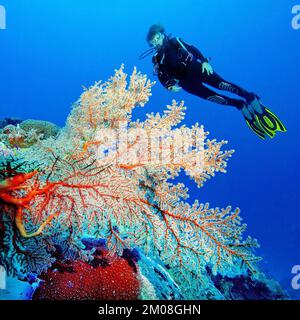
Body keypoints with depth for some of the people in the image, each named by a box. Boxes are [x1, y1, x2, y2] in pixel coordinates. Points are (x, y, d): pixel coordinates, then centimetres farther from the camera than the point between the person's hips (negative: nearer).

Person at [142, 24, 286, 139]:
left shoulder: (174, 41, 12)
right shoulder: (157, 60, 13)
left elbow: (192, 49, 9)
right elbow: (163, 78, 9)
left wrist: (204, 61, -6)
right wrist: (170, 86, -13)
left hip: (195, 68, 0)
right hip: (186, 81, 1)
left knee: (220, 84, -23)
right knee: (211, 97, -19)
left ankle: (251, 98, -22)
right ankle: (240, 105, -12)